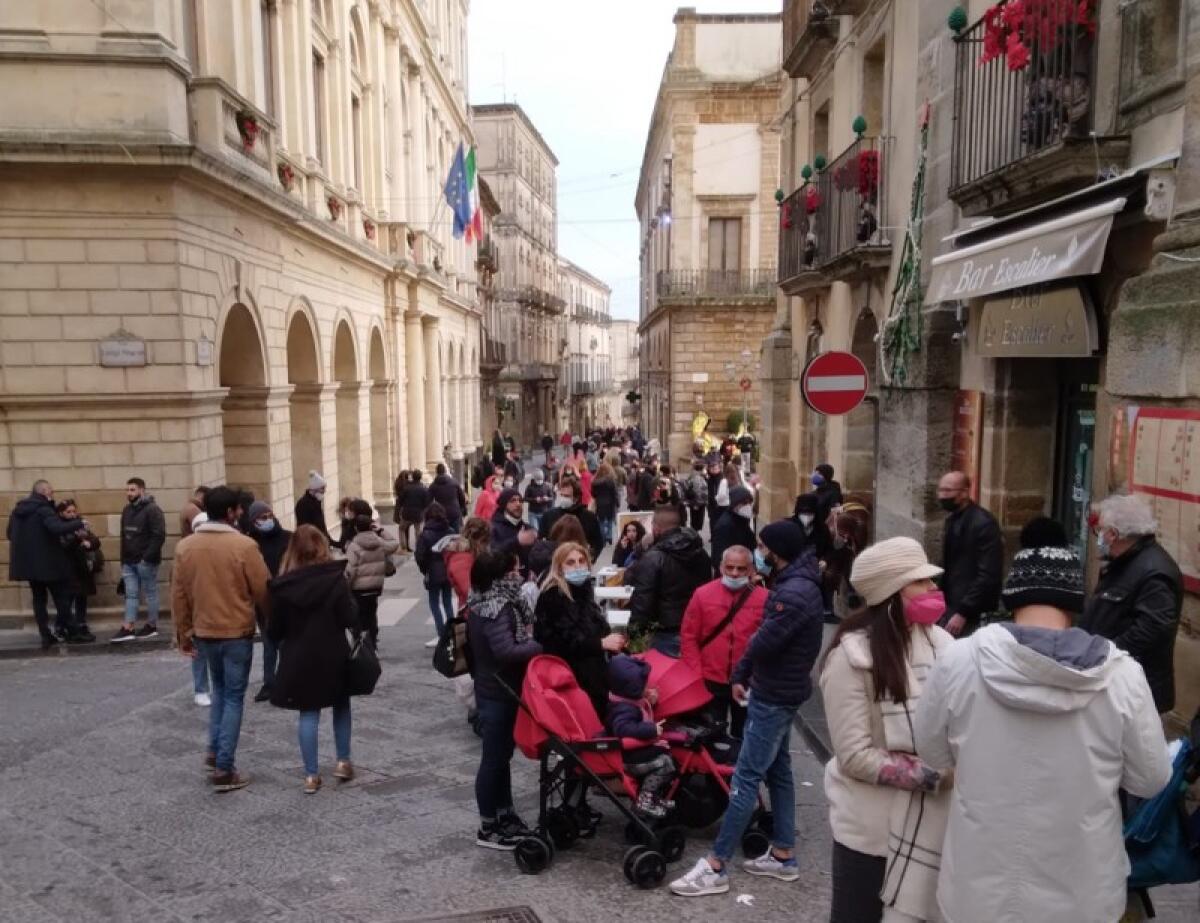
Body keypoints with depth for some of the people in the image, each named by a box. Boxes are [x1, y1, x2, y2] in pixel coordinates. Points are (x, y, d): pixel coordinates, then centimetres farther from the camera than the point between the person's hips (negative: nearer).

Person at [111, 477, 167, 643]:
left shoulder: (152, 509, -11)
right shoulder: (126, 510, 14)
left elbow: (159, 536, -18)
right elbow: (124, 536, 19)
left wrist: (147, 557, -22)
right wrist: (123, 559, 15)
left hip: (145, 561, -7)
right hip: (129, 561, 7)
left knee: (150, 593, 2)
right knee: (130, 594, 5)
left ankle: (152, 626, 10)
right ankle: (127, 629, 3)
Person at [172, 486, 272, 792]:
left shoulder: (185, 546, -1)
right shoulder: (244, 545, -15)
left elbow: (178, 595, 3)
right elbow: (263, 591, -11)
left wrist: (184, 634, 13)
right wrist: (275, 622, 6)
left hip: (204, 632, 5)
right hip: (237, 632, -5)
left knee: (219, 689, 26)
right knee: (234, 697, 5)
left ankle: (215, 750, 23)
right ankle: (224, 769, 6)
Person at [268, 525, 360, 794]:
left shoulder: (283, 585, -5)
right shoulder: (335, 579, -12)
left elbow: (274, 630, -1)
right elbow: (350, 619, -14)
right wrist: (362, 633, 5)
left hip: (299, 659, 1)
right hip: (332, 657, -1)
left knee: (308, 713, 10)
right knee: (341, 704, 20)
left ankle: (311, 775, 12)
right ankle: (343, 762, 23)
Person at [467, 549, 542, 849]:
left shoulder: (486, 604, 6)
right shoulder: (496, 610, -24)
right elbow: (506, 651, -34)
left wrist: (529, 639, 1)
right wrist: (540, 646, -24)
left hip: (495, 690, 10)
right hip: (497, 694, -10)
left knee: (502, 755, 19)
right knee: (493, 758, 3)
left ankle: (505, 814, 33)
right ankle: (487, 828, 15)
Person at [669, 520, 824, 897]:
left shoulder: (795, 592, -24)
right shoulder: (793, 583, 9)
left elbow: (763, 643, -26)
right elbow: (766, 638, 12)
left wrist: (741, 672, -5)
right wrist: (742, 676, 7)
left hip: (775, 696, -10)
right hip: (777, 691, 10)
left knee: (746, 777, -6)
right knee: (777, 770, 16)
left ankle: (715, 867, -1)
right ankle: (783, 855, 27)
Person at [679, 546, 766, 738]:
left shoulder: (764, 599, -8)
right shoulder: (702, 594, -5)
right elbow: (688, 637, -2)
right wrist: (696, 674, -7)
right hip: (710, 682, 0)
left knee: (742, 735, 17)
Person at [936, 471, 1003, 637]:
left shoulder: (983, 523, -15)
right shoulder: (952, 520, 11)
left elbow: (988, 576, -19)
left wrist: (963, 612, -19)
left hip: (972, 614, -8)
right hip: (951, 607, 8)